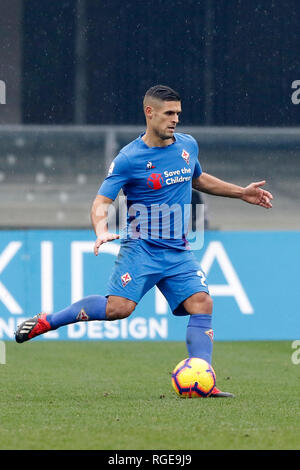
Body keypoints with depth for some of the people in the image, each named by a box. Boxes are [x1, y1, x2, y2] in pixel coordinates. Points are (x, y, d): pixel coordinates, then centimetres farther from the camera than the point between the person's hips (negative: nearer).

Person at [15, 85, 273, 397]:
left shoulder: (188, 146, 11)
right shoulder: (129, 158, -8)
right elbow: (101, 201, -10)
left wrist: (242, 193, 29)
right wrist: (102, 231, -30)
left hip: (179, 252, 5)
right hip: (141, 248, -5)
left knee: (202, 305, -13)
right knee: (119, 307, -22)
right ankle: (45, 322, -6)